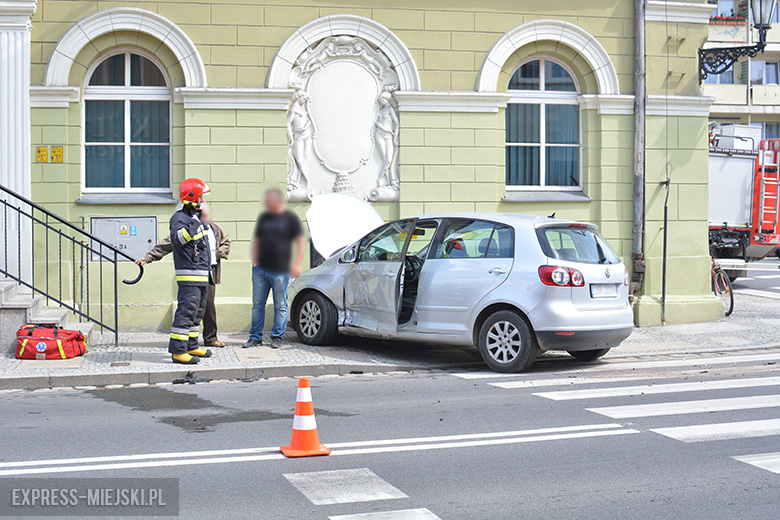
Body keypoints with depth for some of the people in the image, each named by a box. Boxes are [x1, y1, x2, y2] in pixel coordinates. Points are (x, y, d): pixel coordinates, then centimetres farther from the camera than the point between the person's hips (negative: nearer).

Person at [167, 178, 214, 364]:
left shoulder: (196, 217, 19)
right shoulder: (179, 218, -12)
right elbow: (177, 239, -31)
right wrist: (192, 224, -34)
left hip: (202, 275, 10)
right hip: (189, 275, -10)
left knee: (198, 312, 15)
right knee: (186, 312, -12)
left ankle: (191, 346, 23)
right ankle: (178, 351, -11)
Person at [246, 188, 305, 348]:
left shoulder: (290, 218, 1)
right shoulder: (263, 218, 14)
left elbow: (301, 242, 1)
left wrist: (297, 265, -7)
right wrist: (255, 261, 9)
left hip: (280, 271, -4)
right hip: (260, 269, 4)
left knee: (280, 306, 1)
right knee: (257, 304, 5)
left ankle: (277, 337, 9)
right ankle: (255, 337, 12)